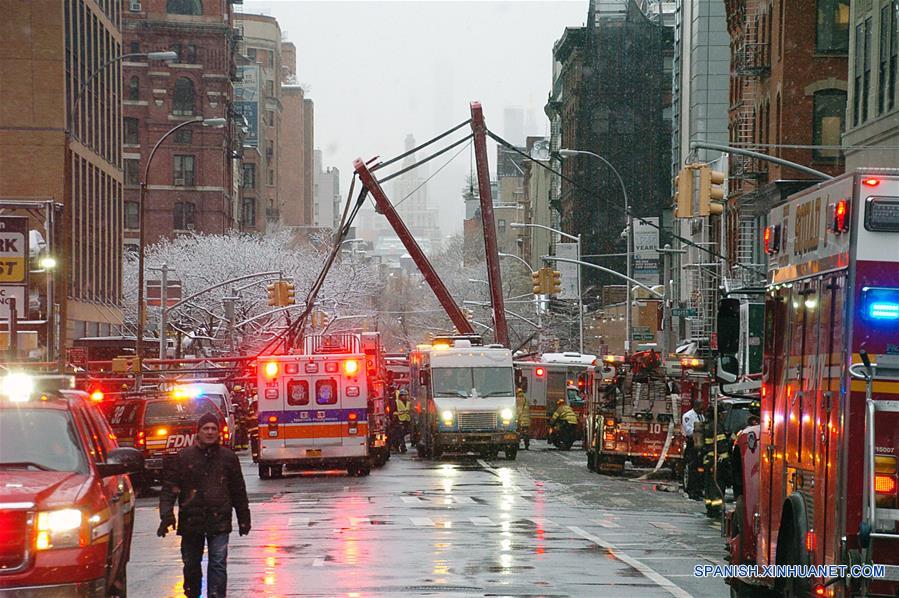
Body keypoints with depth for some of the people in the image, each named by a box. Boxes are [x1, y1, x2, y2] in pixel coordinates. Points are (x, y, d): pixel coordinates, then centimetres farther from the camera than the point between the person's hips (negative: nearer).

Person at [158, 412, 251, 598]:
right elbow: (169, 488, 0)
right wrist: (166, 514, -13)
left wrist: (244, 519, 15)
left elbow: (238, 491, 13)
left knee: (218, 565, -9)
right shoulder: (184, 457, 2)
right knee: (191, 565, 12)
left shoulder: (228, 457, 6)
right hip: (191, 521, 1)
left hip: (219, 521, -1)